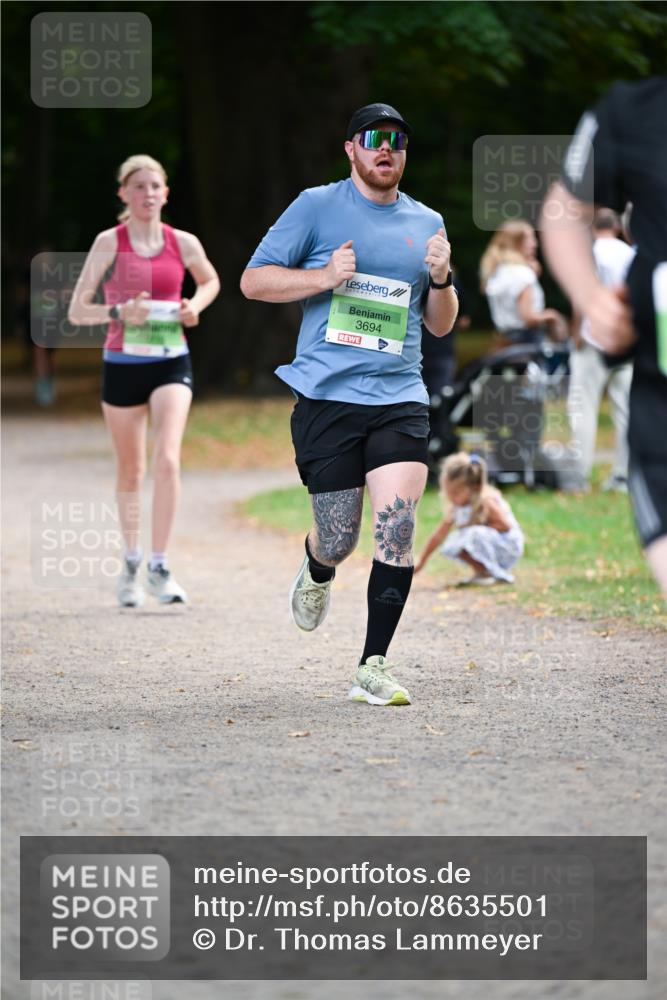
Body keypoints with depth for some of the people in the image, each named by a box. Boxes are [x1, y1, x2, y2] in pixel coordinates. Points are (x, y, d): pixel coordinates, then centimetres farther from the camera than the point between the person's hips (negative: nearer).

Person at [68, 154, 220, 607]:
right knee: (130, 472, 11)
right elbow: (77, 311, -4)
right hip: (123, 365, 0)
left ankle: (160, 568, -13)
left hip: (171, 364, 0)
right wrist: (118, 313, -22)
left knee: (168, 459, -18)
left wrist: (195, 306, 1)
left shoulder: (183, 243, 1)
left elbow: (211, 282, 22)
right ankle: (131, 564, 30)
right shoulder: (109, 243, -5)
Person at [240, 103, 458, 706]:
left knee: (397, 528, -14)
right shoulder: (317, 207, 4)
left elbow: (441, 325, 20)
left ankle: (374, 668, -7)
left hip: (400, 398, 2)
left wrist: (441, 279, 0)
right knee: (339, 540, 1)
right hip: (327, 395, -2)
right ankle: (317, 572, 40)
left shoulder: (427, 223, 15)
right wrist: (326, 277, -11)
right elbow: (254, 281, 2)